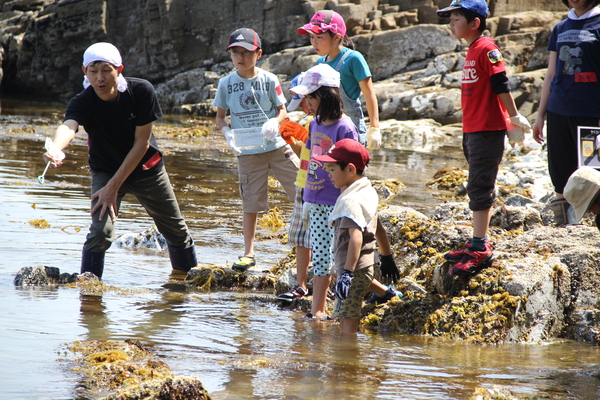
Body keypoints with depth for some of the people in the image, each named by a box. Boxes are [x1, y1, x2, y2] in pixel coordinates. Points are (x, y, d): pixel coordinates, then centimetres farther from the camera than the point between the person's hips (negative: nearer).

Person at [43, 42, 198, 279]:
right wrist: (55, 148, -73)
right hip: (105, 170, -1)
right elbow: (68, 126, -48)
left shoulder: (141, 91, -24)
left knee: (176, 230, 14)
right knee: (101, 231, -23)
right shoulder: (82, 103, -26)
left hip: (145, 168, 1)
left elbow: (141, 142, -21)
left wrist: (114, 186, -25)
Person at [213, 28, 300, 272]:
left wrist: (274, 122, -18)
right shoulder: (226, 84, 1)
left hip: (276, 145, 0)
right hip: (247, 151, 0)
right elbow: (220, 115, 9)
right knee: (251, 203, 3)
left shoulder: (268, 80, -1)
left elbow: (282, 110, 4)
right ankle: (248, 253, 12)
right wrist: (227, 133, -12)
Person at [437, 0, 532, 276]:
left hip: (488, 130, -10)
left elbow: (501, 86, -16)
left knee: (479, 188, -9)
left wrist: (515, 118, -16)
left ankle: (480, 250, -8)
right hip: (472, 129, 10)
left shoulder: (486, 49, -15)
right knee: (479, 188, 14)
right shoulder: (472, 51, 14)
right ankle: (478, 243, 21)